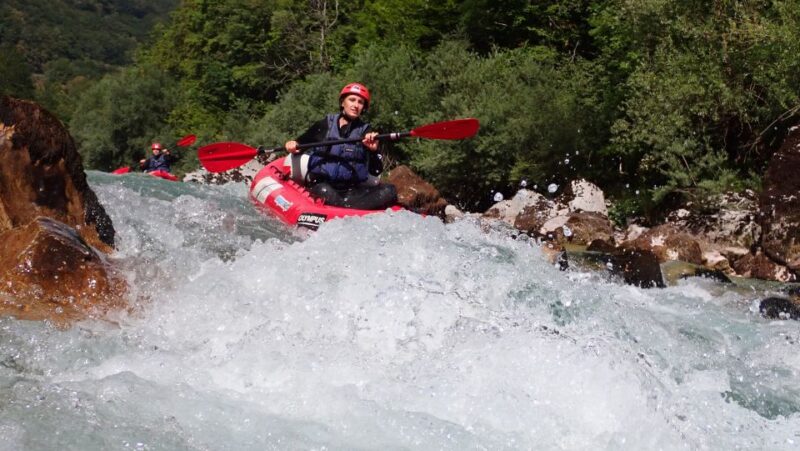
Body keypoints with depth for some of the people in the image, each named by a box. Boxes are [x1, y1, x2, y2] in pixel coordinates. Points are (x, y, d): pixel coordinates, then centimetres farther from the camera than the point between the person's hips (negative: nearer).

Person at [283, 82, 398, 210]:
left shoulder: (366, 131, 8)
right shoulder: (324, 125, 9)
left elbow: (375, 172, 2)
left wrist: (373, 151, -17)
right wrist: (293, 145, -5)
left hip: (353, 190, 1)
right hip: (321, 184, -1)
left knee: (389, 191, -25)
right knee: (326, 193, -36)